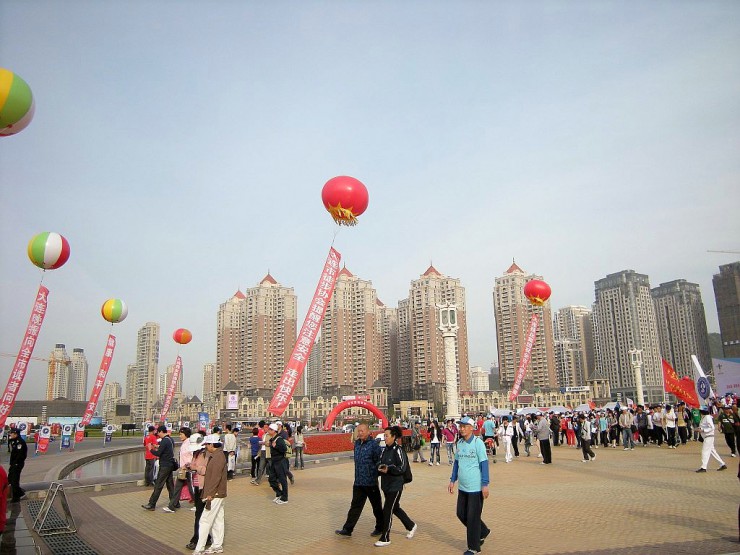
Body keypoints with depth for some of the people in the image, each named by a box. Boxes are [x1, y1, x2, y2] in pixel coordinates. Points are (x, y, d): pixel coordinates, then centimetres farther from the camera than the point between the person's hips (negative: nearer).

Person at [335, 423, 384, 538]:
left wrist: (375, 473, -13)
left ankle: (380, 528, 25)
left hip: (371, 482, -6)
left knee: (376, 507, 10)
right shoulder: (357, 443, 8)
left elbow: (379, 462, -13)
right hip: (358, 482, 6)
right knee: (355, 506, 8)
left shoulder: (374, 445, -14)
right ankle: (347, 530, 11)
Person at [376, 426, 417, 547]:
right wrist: (380, 468, -4)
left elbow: (402, 468, -18)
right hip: (386, 485, 8)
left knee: (387, 511, -3)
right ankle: (411, 526, 41)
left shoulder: (398, 450, -16)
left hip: (395, 486, -8)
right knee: (395, 508, 21)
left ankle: (385, 538, 9)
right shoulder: (385, 450, 7)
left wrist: (388, 469, -26)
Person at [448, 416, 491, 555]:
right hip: (462, 487, 7)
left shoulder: (478, 443, -13)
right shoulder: (459, 443, 6)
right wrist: (452, 480, 14)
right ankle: (483, 532, 35)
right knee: (461, 514, 14)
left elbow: (484, 464, -13)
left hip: (475, 487, -7)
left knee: (472, 517, 1)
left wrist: (485, 485, -16)